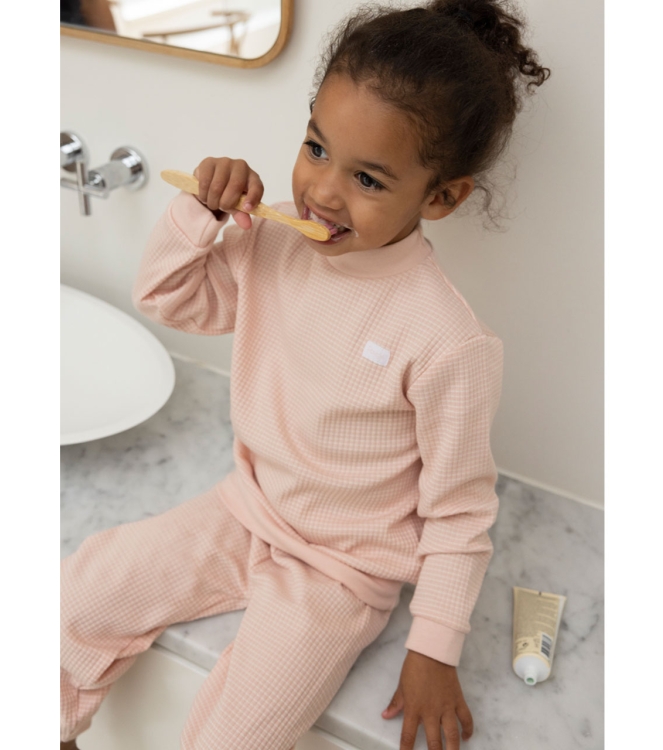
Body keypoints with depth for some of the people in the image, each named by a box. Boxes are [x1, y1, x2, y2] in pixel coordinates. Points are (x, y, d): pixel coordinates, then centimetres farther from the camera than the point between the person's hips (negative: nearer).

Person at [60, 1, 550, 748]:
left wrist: (435, 651, -12)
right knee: (77, 595, 5)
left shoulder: (449, 342, -28)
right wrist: (200, 211, -14)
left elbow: (459, 510, -17)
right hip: (246, 512, 6)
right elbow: (167, 297, 5)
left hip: (339, 572, -5)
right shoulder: (272, 242, -11)